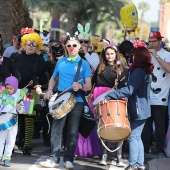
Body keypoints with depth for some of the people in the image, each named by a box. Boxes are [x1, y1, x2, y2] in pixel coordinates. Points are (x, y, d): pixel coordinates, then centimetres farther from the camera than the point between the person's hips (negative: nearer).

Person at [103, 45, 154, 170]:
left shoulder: (138, 71, -18)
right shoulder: (146, 71, 12)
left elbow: (129, 90, -27)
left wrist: (110, 96, -31)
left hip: (137, 110, -10)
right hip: (143, 110, 10)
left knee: (133, 137, -5)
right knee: (137, 137, 14)